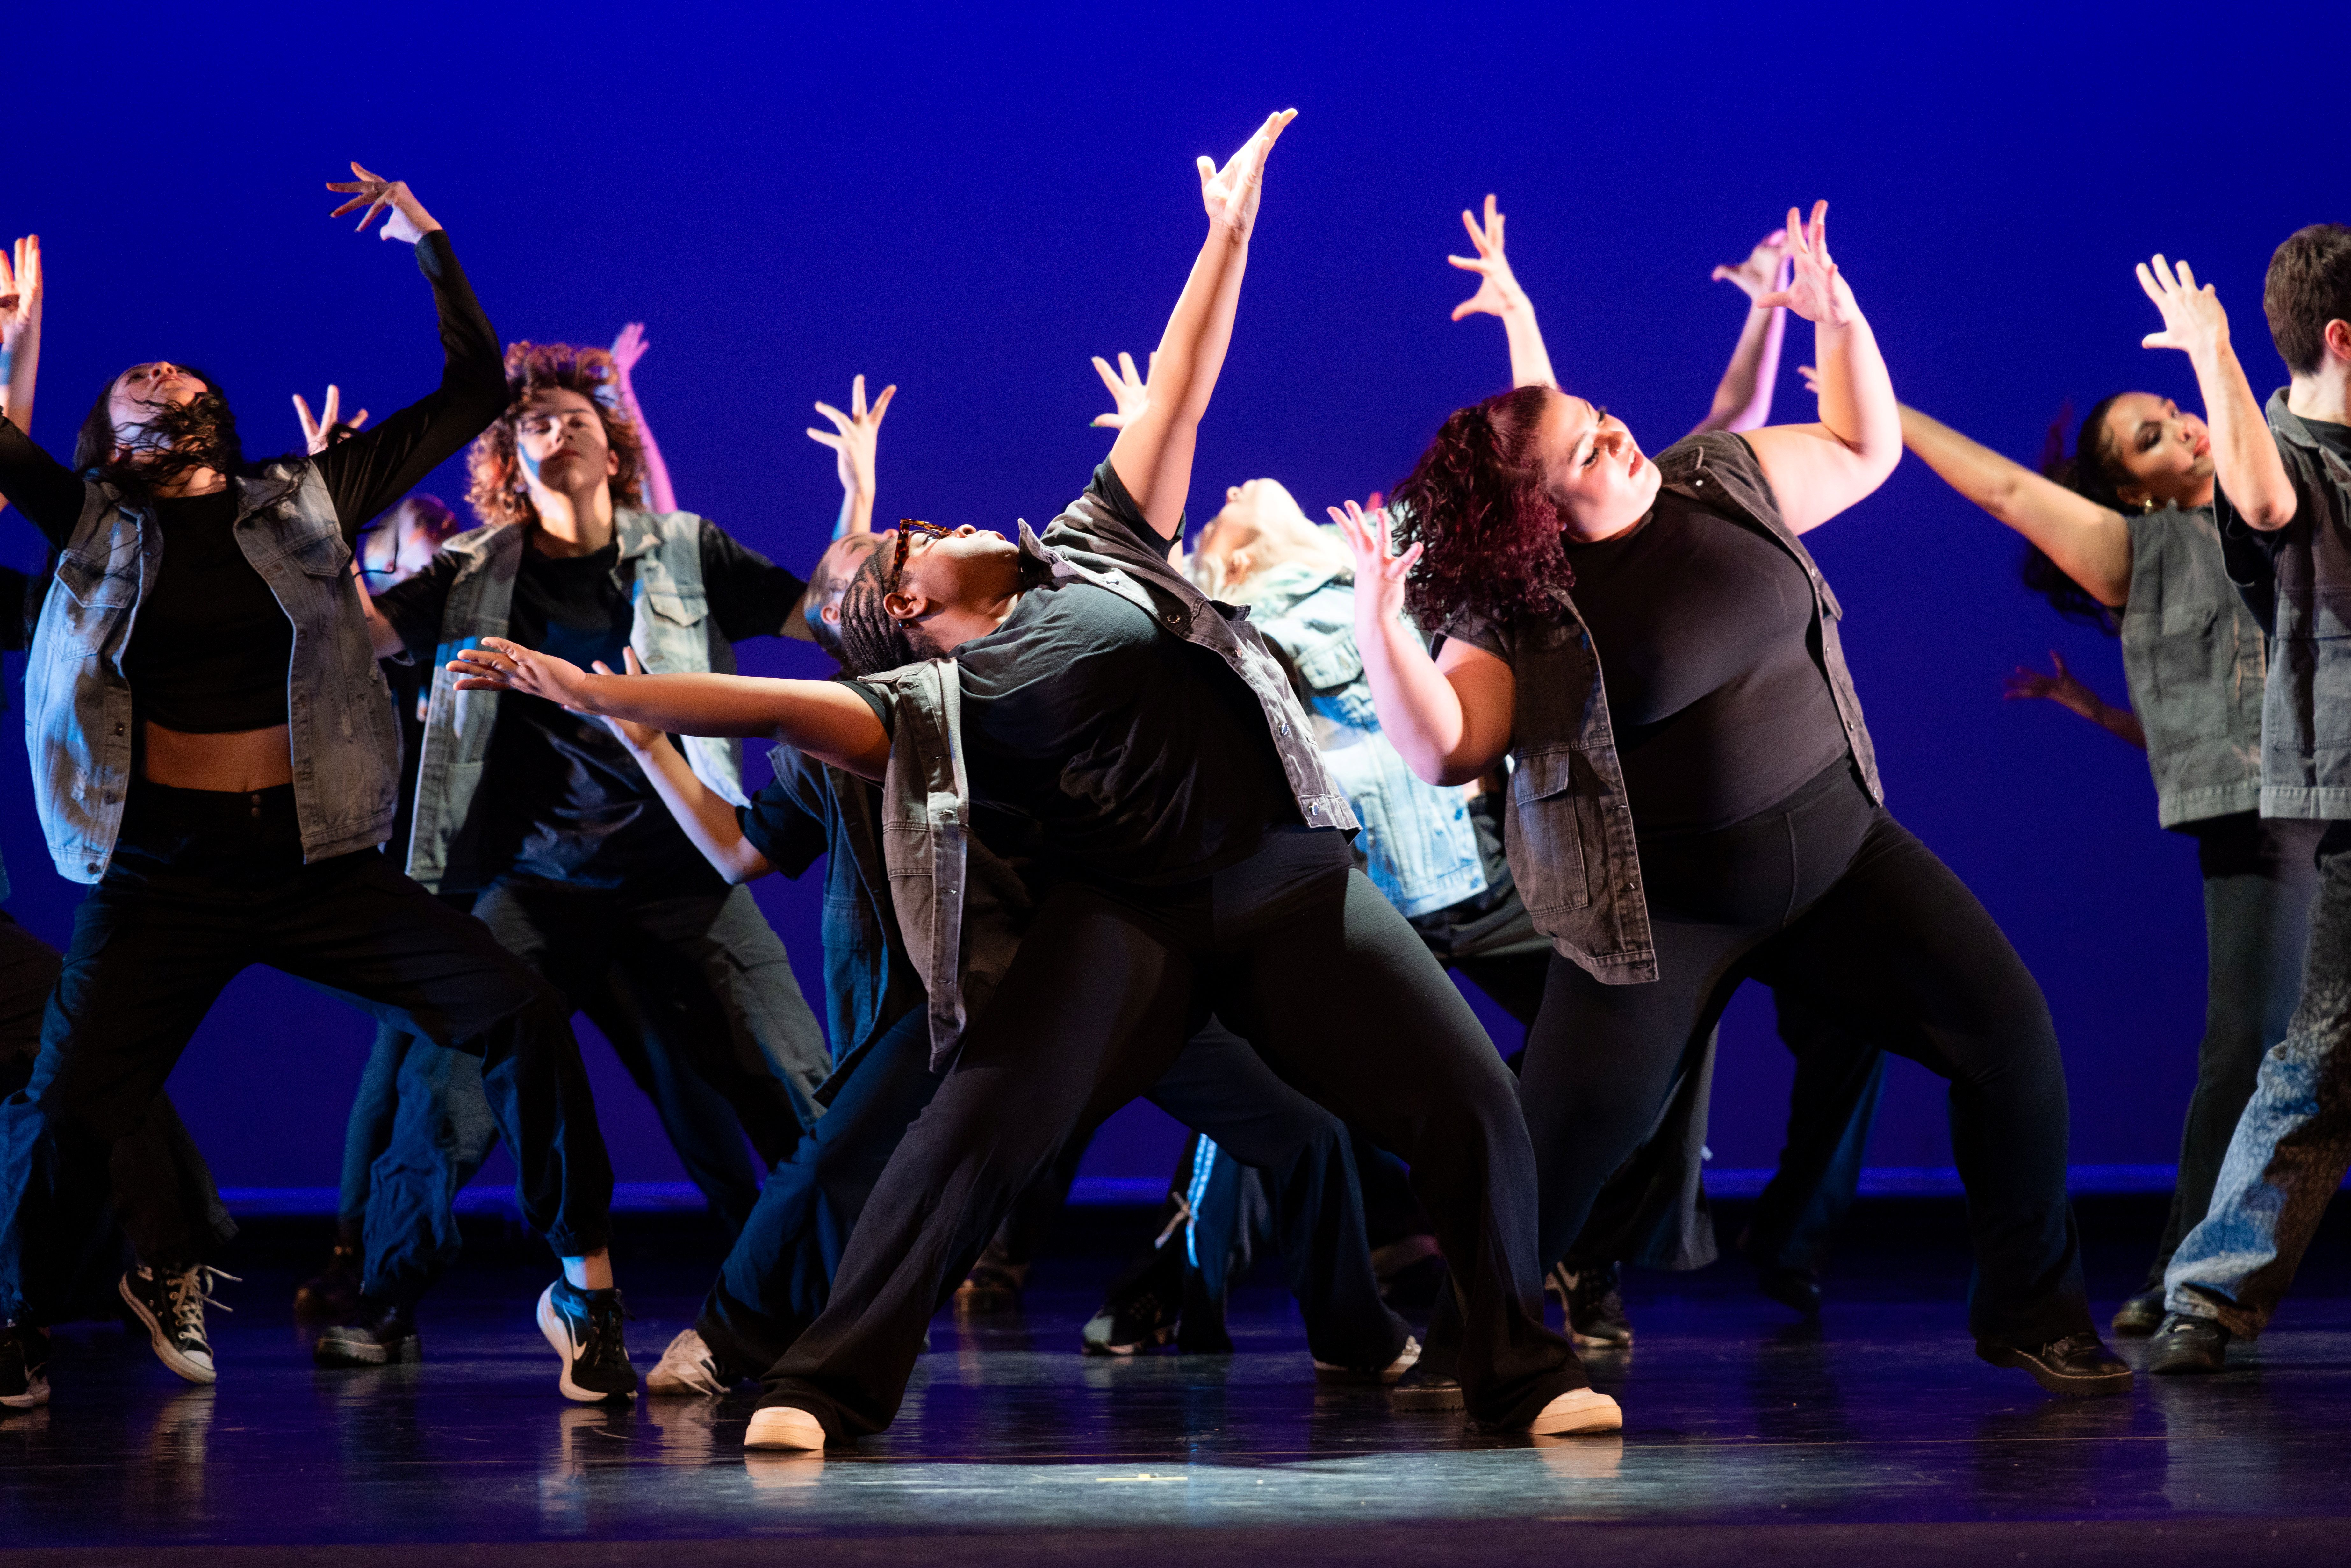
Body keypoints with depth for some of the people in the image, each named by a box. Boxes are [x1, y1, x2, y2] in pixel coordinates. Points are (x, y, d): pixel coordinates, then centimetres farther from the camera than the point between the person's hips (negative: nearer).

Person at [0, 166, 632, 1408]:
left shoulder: (308, 500, 11)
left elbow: (473, 390, 14)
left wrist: (431, 246, 10)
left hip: (317, 862, 1)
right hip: (163, 873, -1)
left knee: (521, 1016, -14)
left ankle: (582, 1284, 2)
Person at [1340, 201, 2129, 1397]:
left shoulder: (1721, 483, -1)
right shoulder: (1518, 614, -14)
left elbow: (1863, 451, 12)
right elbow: (1442, 750, -24)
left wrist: (1841, 322, -1)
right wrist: (1379, 623, -36)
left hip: (1838, 845, 4)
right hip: (1662, 910, -4)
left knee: (2011, 1037, -5)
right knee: (1558, 1148, -10)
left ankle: (2030, 1313, 12)